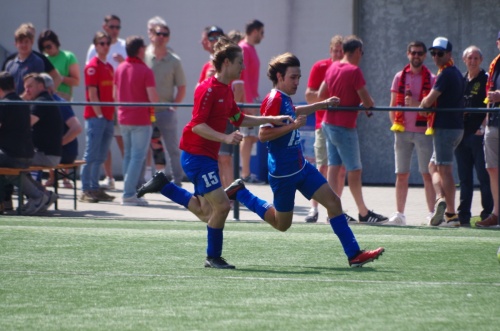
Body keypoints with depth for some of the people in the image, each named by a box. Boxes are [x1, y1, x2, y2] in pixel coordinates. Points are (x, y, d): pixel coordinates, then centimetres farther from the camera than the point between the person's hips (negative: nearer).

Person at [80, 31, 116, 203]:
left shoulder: (109, 67, 16)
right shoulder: (92, 66, -8)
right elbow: (92, 93, -12)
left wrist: (112, 115, 10)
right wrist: (99, 115, -15)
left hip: (108, 117, 8)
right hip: (95, 116, -8)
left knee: (100, 156, 10)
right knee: (91, 155, -7)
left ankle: (95, 188, 14)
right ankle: (85, 190, -5)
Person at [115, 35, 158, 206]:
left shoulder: (120, 69, 6)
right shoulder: (145, 71, -14)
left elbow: (115, 95, 13)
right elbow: (153, 98, -17)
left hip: (124, 118, 7)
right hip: (141, 120, -7)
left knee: (128, 155, 15)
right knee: (138, 156, -4)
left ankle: (129, 192, 16)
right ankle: (129, 194, -10)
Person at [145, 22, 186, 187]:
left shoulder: (174, 61, 5)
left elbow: (181, 87, 6)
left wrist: (174, 106, -8)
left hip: (166, 111, 0)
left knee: (173, 150, 1)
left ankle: (177, 182, 7)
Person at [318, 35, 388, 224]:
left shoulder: (332, 68, 7)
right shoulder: (354, 71, -16)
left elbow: (321, 95, 15)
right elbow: (367, 101, -18)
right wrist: (370, 104, 3)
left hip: (328, 123, 8)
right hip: (345, 127, -8)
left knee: (333, 166, 7)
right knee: (354, 171, 1)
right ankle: (363, 213, 7)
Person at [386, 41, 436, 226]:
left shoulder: (431, 79, 3)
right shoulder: (400, 77, 10)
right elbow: (393, 105, 12)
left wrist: (418, 104, -15)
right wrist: (395, 124, 2)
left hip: (423, 132, -2)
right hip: (402, 131, 2)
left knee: (428, 174, -3)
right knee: (401, 174, 3)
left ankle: (432, 213, -1)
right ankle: (399, 214, 7)